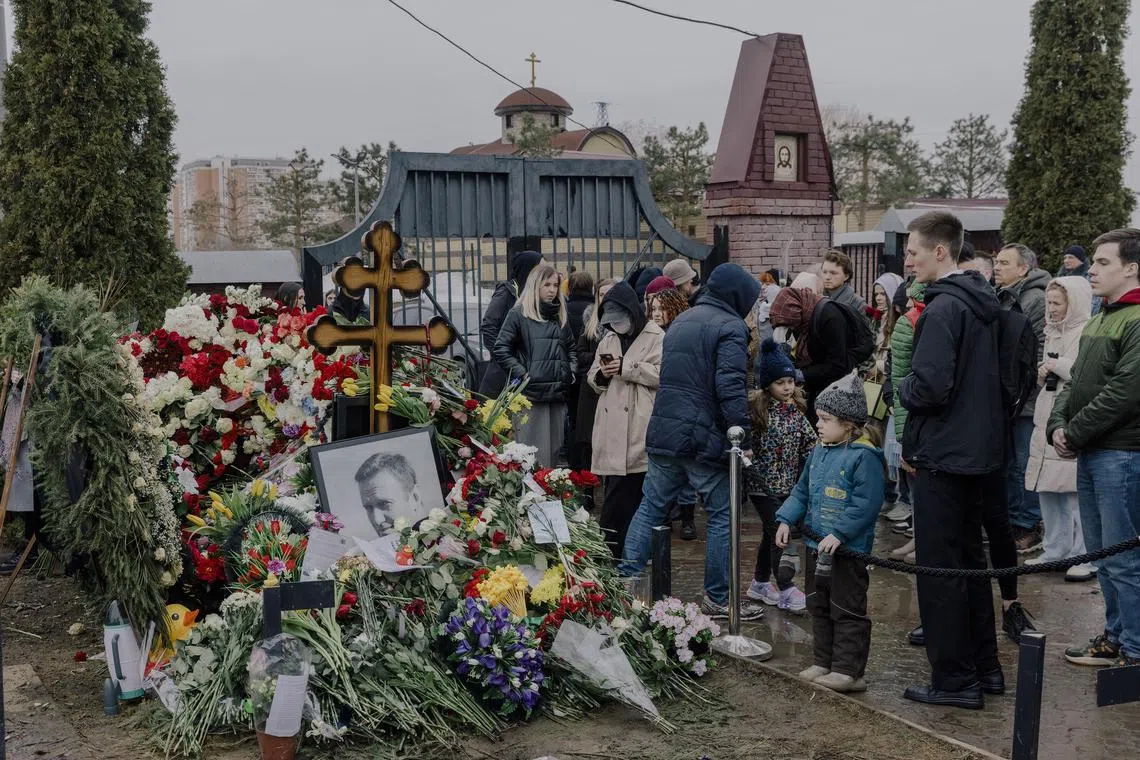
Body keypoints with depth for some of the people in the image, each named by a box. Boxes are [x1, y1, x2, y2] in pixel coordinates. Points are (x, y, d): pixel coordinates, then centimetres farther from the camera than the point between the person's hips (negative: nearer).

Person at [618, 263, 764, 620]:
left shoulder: (680, 321, 18)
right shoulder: (730, 327, -9)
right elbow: (730, 387, -19)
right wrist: (743, 438, -18)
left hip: (664, 431, 8)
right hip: (705, 437, -7)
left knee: (650, 507, 13)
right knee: (723, 515, 4)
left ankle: (624, 580, 12)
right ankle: (718, 598, 10)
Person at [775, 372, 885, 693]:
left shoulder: (864, 456, -17)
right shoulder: (818, 453, 9)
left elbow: (866, 503, -22)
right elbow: (802, 491, 17)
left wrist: (839, 534, -26)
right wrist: (786, 520, 4)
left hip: (848, 549, -9)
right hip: (817, 546, 9)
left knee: (847, 611, 0)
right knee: (820, 607, 17)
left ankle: (849, 670, 7)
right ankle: (823, 663, 29)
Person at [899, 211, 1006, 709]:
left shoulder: (943, 308, -19)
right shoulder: (982, 302, 11)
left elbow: (929, 387, -27)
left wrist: (902, 388, -6)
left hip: (943, 457, -9)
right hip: (979, 452, 9)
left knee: (940, 569, -1)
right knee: (970, 560, 18)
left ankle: (954, 679, 6)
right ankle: (985, 668, 27)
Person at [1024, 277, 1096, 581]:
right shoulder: (1053, 333, 17)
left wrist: (1057, 365, -13)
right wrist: (1043, 374, 7)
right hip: (1047, 419, 9)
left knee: (1077, 492, -5)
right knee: (1047, 489, 12)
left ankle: (1086, 558, 3)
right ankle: (1055, 550, 23)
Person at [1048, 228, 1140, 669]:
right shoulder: (1098, 322, 16)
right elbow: (1075, 382, 18)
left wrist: (1075, 434, -13)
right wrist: (1059, 426, 1)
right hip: (1090, 454, 9)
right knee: (1101, 554, 16)